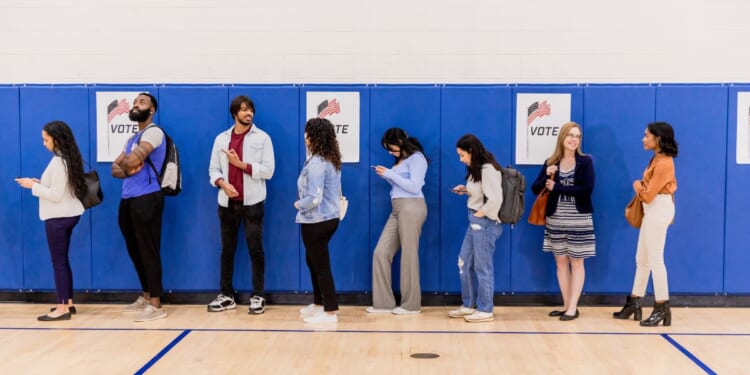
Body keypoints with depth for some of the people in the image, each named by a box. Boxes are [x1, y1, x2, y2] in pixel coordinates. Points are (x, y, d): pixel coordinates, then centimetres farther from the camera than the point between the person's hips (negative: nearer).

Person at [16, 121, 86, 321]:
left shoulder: (58, 162, -19)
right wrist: (39, 183, 7)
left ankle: (63, 308, 0)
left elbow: (56, 195, -22)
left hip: (59, 217, -10)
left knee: (58, 261, -4)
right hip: (67, 214, 10)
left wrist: (33, 186, -14)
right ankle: (68, 302, 21)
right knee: (62, 260, 15)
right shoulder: (67, 158, 10)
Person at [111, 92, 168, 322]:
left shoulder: (153, 132, -7)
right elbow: (115, 169, 16)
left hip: (146, 198, -9)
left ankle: (156, 305, -2)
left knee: (148, 251, -7)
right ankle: (146, 296, 27)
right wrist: (128, 168, -6)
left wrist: (126, 162, 2)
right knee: (135, 251, 15)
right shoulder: (132, 139, 22)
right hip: (128, 199, 9)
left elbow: (133, 160, -22)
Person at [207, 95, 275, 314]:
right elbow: (213, 169, 8)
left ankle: (258, 296, 7)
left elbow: (268, 170, -7)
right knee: (227, 249, 9)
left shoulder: (262, 138, 0)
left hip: (252, 202, -3)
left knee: (255, 249, -1)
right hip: (227, 202, 3)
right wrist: (223, 183, -11)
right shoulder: (221, 138, 10)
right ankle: (226, 295, 18)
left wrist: (241, 164, -12)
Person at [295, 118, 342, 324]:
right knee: (313, 260, 22)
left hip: (316, 221, -10)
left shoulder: (316, 163, -22)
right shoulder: (332, 160, 7)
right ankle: (318, 304, 33)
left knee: (321, 265, 0)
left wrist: (298, 205, -7)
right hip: (329, 217, 10)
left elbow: (314, 198, -26)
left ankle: (330, 312, 9)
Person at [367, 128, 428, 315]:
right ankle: (384, 302, 7)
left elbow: (414, 187, -15)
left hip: (411, 207, -9)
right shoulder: (401, 160, 19)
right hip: (398, 209, 9)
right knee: (381, 252, 3)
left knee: (409, 255, -2)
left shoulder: (416, 158, -6)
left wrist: (390, 174, -12)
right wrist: (386, 175, 4)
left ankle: (411, 304, 8)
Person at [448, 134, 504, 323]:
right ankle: (469, 305, 27)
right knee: (464, 263, 15)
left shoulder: (488, 170, -20)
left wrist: (482, 214, -14)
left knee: (482, 267, 1)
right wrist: (466, 190, 4)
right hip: (475, 221, 10)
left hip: (485, 222, -10)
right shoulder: (477, 169, 11)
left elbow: (495, 199, -26)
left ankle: (485, 310, 14)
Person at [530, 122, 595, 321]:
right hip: (555, 219, 3)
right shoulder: (550, 162, 5)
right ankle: (566, 304, 17)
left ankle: (573, 307, 6)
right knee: (561, 262, 7)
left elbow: (587, 189, -15)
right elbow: (535, 188, 1)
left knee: (576, 263, 2)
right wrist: (547, 176, -18)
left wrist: (556, 188, -13)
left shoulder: (585, 161, -2)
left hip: (579, 219, -3)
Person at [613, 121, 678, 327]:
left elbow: (648, 195, -19)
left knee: (655, 260, -4)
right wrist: (642, 186, 3)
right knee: (642, 258, 14)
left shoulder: (664, 163, -19)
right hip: (653, 210, 10)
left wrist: (637, 186, 0)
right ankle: (634, 303, 23)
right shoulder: (658, 159, 12)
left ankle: (662, 308, 4)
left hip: (658, 210, -10)